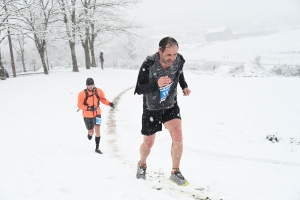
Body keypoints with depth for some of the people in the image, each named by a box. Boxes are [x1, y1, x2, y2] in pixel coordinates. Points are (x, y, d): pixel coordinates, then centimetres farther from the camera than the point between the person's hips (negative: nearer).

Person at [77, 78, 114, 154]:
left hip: (97, 114, 2)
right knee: (91, 132, 9)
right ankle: (89, 133, 50)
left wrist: (110, 103, -13)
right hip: (87, 115, -1)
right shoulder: (82, 94, -16)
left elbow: (103, 99, 5)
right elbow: (79, 105, -14)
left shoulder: (98, 91, -7)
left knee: (97, 130, -9)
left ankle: (97, 148, 4)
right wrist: (88, 108, -28)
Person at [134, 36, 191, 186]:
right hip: (151, 108, -2)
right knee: (148, 143, 12)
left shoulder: (179, 60, -18)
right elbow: (138, 90, -29)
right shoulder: (148, 66, -30)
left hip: (171, 106, 2)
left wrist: (184, 86, -2)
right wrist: (156, 84, -45)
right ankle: (142, 164, 44)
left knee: (177, 136, -19)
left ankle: (175, 172, -2)